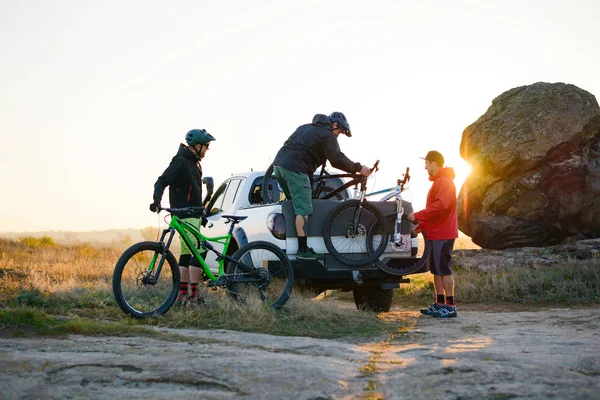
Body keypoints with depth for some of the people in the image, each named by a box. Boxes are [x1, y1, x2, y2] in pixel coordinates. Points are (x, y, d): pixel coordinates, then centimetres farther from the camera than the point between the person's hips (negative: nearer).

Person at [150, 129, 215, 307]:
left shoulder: (194, 162, 18)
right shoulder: (181, 162, -12)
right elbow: (162, 181, -19)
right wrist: (157, 201, -34)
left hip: (193, 215, 10)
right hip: (185, 215, -10)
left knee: (186, 254, 9)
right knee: (199, 251, -15)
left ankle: (182, 296, 12)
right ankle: (193, 296, -13)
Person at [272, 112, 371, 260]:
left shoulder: (306, 128, 27)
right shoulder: (327, 135, -1)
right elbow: (337, 160, -10)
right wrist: (358, 168, -2)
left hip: (279, 164, 9)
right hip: (295, 169, -9)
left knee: (294, 203, 21)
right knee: (303, 210, -8)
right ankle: (303, 250, -12)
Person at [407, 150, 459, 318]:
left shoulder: (444, 182, -13)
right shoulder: (438, 181, 20)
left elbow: (440, 206, -26)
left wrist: (417, 216, -21)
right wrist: (422, 225, 15)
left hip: (443, 234, -10)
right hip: (435, 233, 10)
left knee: (443, 269, -9)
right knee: (436, 268, 11)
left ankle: (450, 306, -6)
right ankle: (440, 304, 16)